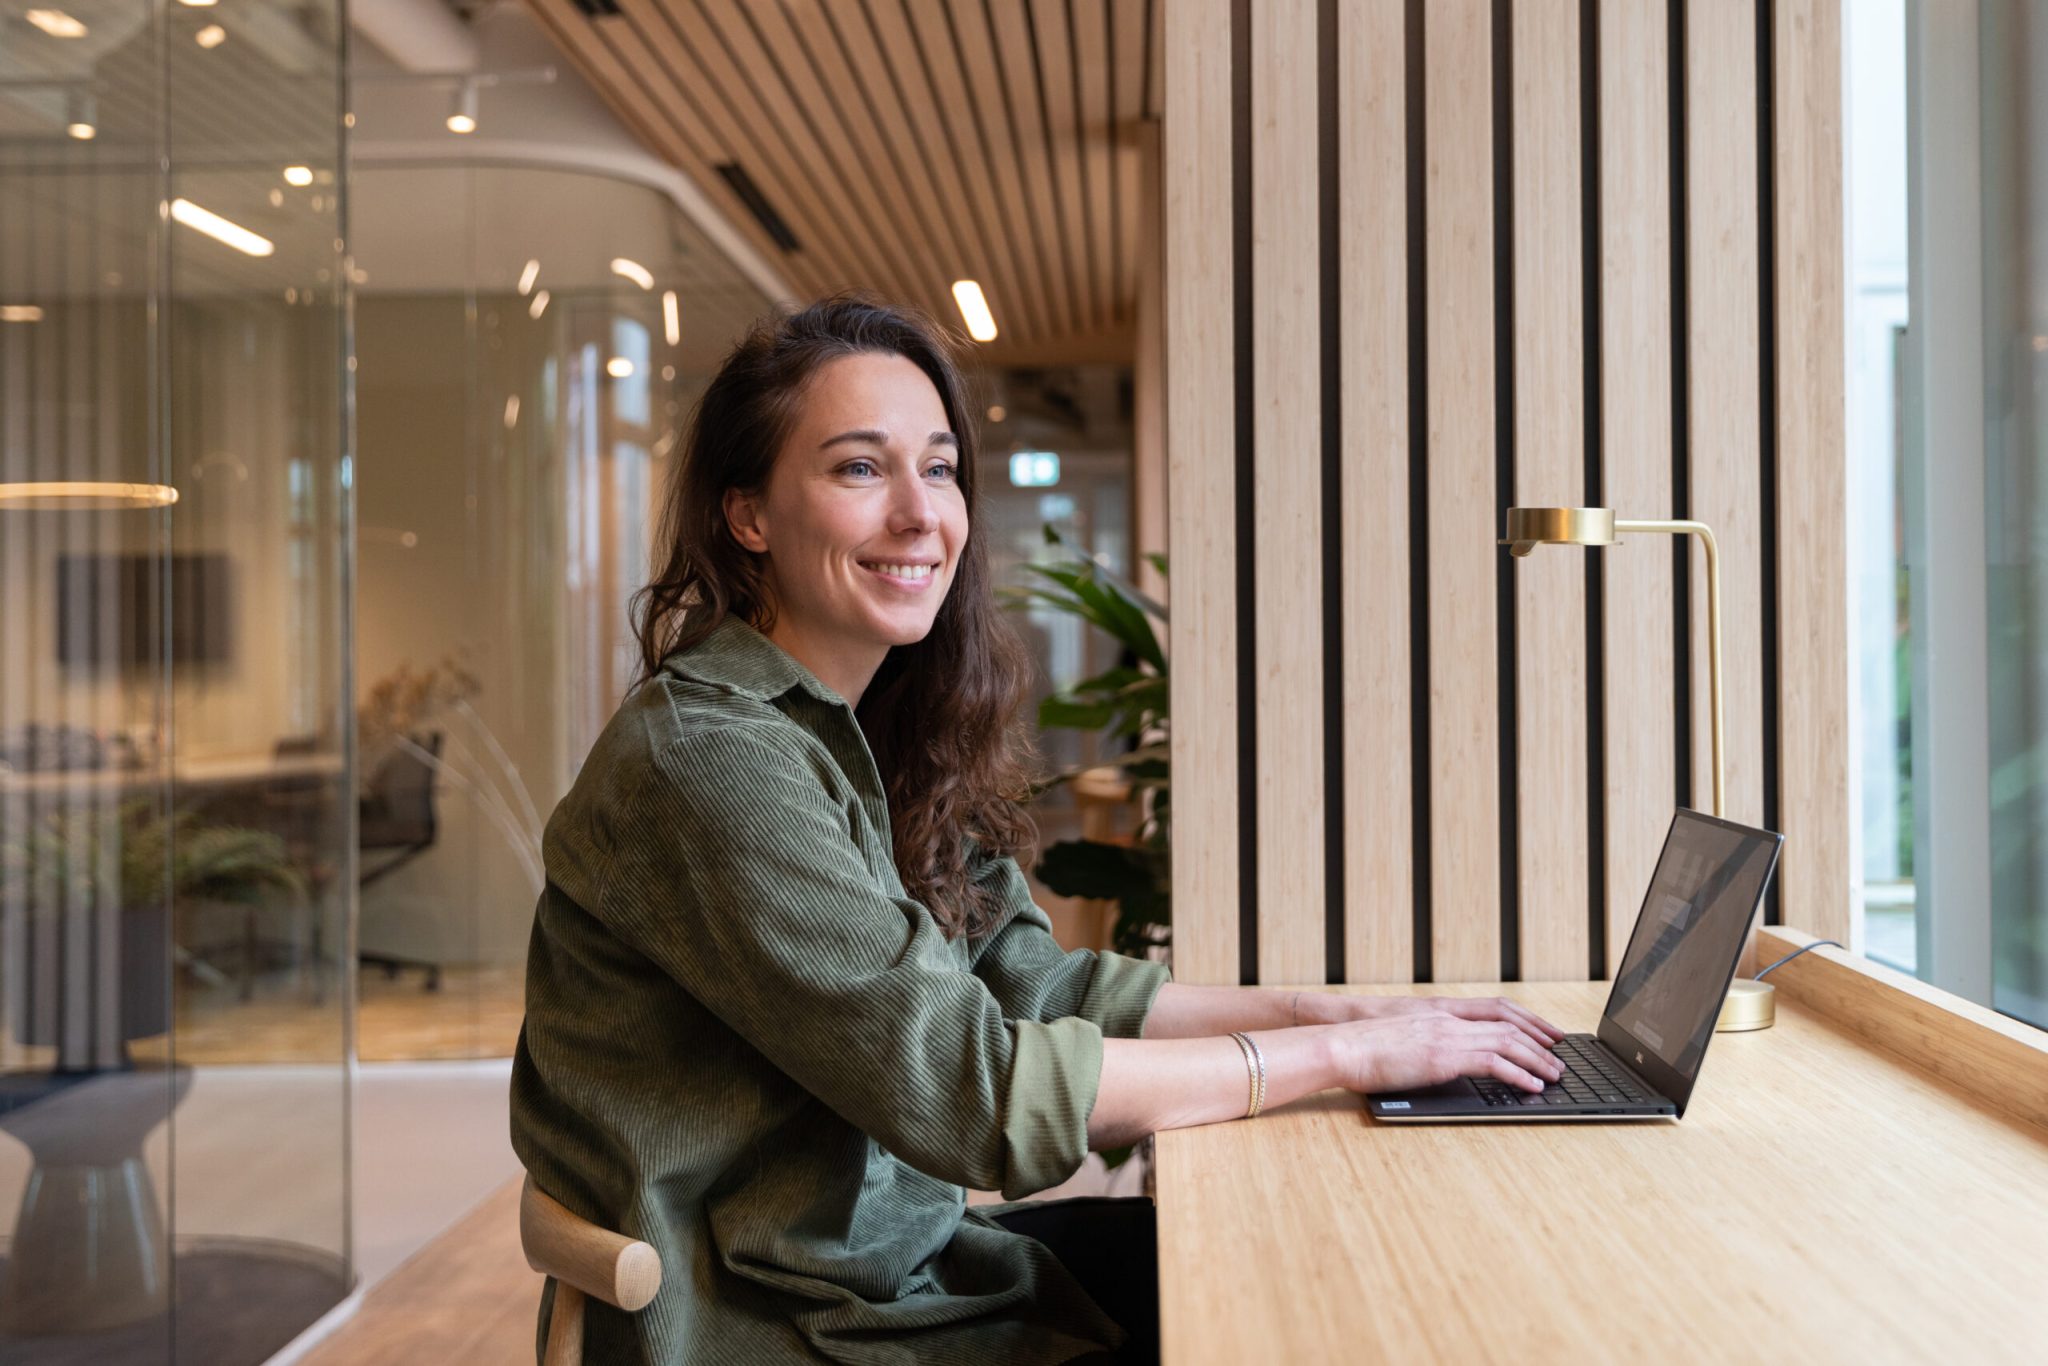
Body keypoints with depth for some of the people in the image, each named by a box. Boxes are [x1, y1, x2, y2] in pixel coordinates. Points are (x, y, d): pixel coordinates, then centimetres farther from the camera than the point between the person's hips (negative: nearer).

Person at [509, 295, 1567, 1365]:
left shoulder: (883, 736, 3)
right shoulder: (711, 756, -24)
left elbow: (1031, 982, 4)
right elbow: (969, 1089, -26)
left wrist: (1332, 1007, -6)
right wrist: (1344, 1055, -20)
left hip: (892, 1250, 7)